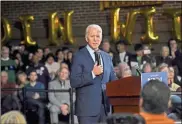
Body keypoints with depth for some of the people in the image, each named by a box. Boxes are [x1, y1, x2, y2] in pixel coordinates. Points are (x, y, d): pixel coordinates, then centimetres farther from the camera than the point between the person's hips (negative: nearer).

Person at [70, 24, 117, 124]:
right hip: (87, 107, -5)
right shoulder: (79, 56, -3)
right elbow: (74, 82, -10)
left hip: (105, 106, 5)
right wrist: (92, 74, -19)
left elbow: (113, 80, 19)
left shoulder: (107, 57, 14)